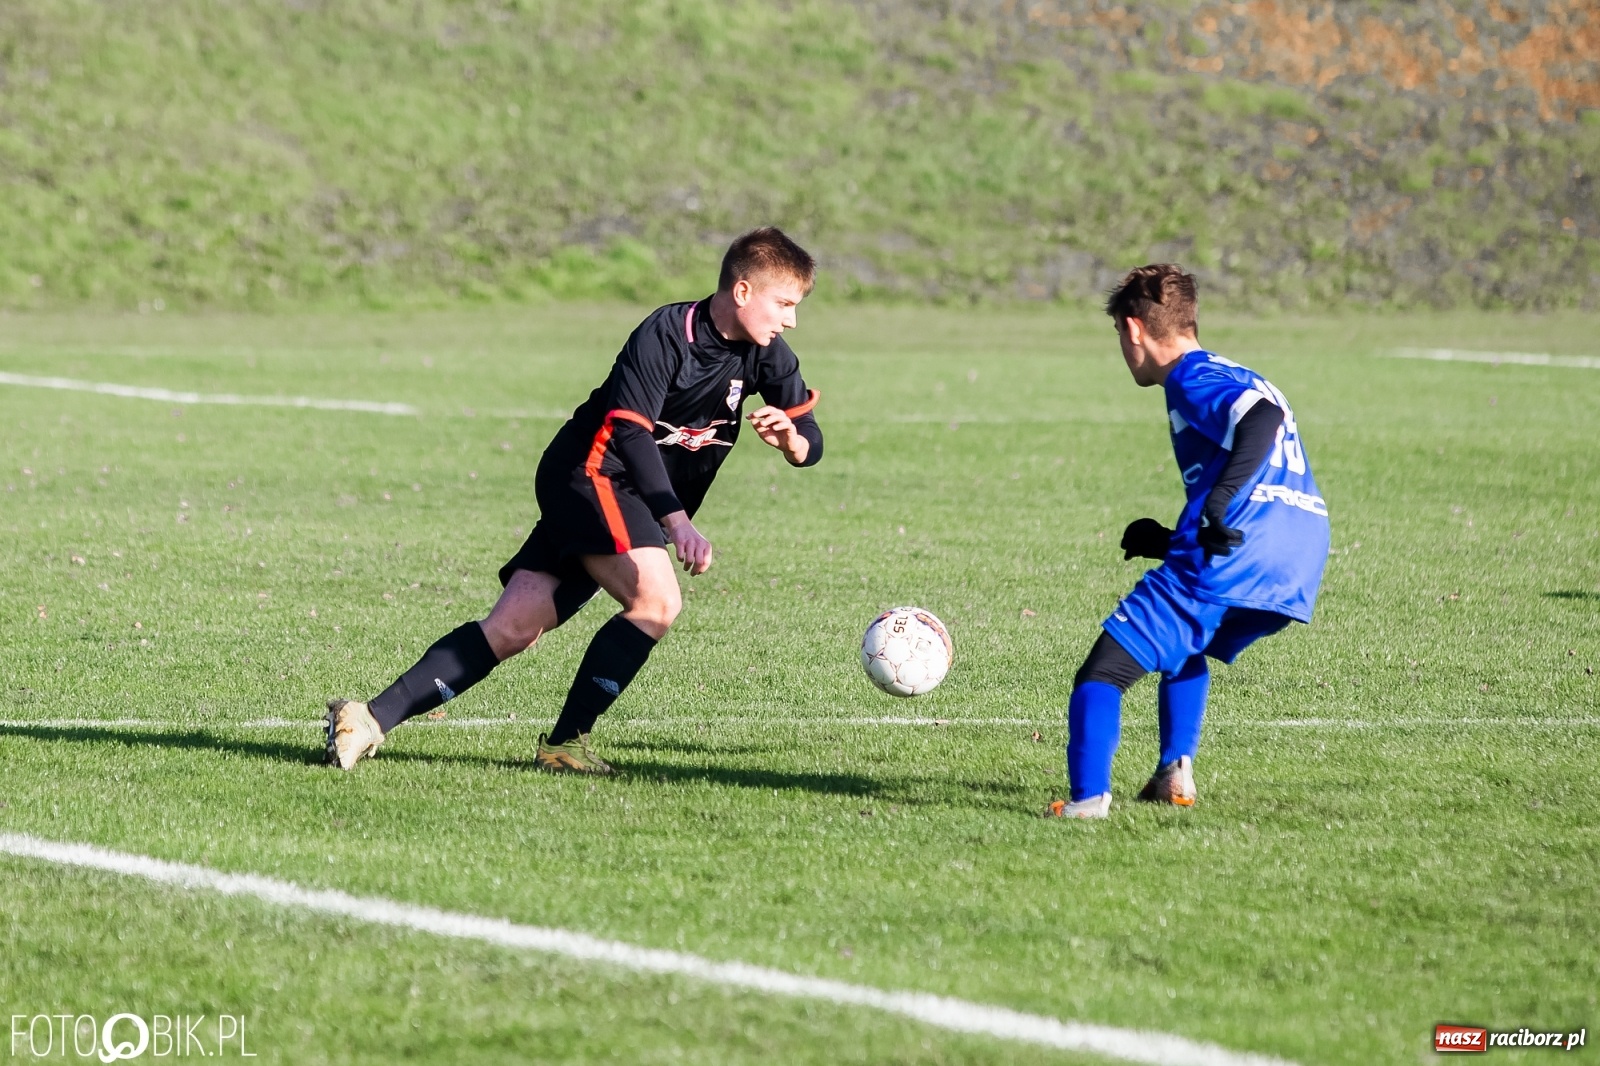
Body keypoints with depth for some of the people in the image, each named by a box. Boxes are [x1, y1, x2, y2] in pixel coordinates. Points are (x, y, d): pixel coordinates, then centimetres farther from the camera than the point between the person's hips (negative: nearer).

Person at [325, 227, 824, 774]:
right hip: (591, 472, -7)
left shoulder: (765, 354, 6)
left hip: (634, 504, 7)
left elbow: (809, 445, 10)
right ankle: (563, 744, -17)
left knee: (513, 629, -5)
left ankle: (375, 718, -10)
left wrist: (789, 436, -15)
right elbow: (630, 431, -20)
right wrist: (677, 521, -28)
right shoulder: (666, 333, -16)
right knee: (657, 599, -26)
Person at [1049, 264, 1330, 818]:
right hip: (1300, 570, 9)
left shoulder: (1191, 379, 1)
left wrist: (1217, 510, -25)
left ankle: (1088, 796, -24)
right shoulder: (1243, 379, 28)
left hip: (1229, 565, -9)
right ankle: (1175, 773, 19)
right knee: (1187, 652, 35)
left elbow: (1262, 421, -19)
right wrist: (1177, 542, 30)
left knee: (1101, 675, -6)